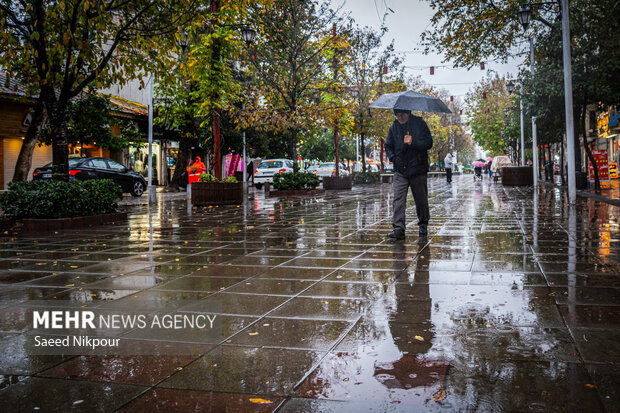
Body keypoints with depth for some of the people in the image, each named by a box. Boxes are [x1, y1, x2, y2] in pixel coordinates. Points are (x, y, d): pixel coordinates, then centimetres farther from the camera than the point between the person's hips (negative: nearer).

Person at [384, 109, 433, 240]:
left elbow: (429, 143, -4)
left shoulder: (419, 123, -1)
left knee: (421, 199, 9)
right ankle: (398, 228, -13)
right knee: (398, 199, -10)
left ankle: (423, 225, 28)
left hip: (418, 169, -2)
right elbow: (388, 146, 19)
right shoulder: (393, 128, 9)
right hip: (400, 171, 2)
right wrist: (392, 157, -1)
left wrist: (413, 143, -20)